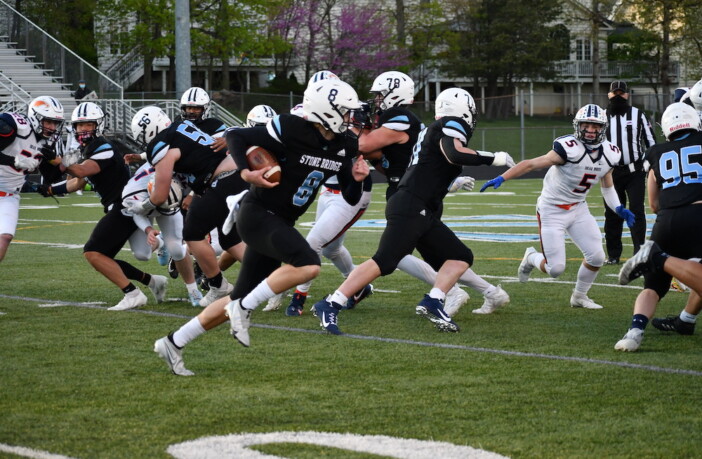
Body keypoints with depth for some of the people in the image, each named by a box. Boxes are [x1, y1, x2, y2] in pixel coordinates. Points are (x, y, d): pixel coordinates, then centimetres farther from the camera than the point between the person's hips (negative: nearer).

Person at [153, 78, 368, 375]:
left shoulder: (342, 146, 4)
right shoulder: (291, 130, -17)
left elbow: (350, 198, 11)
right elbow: (235, 136, -11)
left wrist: (357, 180, -10)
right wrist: (246, 172, -25)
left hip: (280, 224, 8)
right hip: (258, 214, -8)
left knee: (241, 300, 10)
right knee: (308, 265, -29)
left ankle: (173, 343, 20)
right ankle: (244, 308, -14)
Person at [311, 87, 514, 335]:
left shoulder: (431, 131, 23)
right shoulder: (451, 126, -2)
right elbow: (454, 154, -21)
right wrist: (493, 158, -13)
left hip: (424, 214, 10)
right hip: (410, 209, -10)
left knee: (461, 258, 9)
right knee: (384, 262, -16)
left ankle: (432, 302, -8)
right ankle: (330, 305, -17)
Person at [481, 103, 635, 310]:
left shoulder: (609, 154, -4)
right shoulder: (569, 148, -25)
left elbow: (608, 188, 13)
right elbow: (532, 164, -25)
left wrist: (619, 209, -4)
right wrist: (501, 178, -34)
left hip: (578, 208, 6)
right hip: (552, 210, -6)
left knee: (596, 257, -3)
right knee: (556, 269, -7)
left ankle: (579, 296, 23)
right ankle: (532, 258, 28)